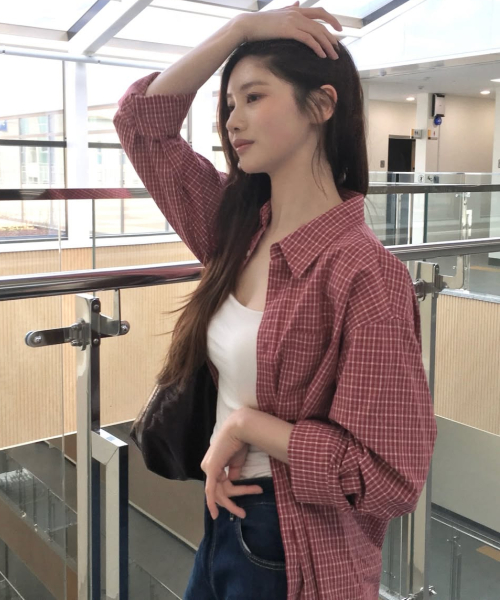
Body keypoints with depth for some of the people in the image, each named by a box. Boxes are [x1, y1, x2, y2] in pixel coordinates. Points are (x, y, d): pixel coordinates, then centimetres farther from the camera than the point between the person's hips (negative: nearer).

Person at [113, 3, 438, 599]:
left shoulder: (361, 272, -24)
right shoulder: (239, 230, -3)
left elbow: (390, 475, -23)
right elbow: (142, 120, 3)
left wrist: (245, 425, -19)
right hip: (221, 521, 6)